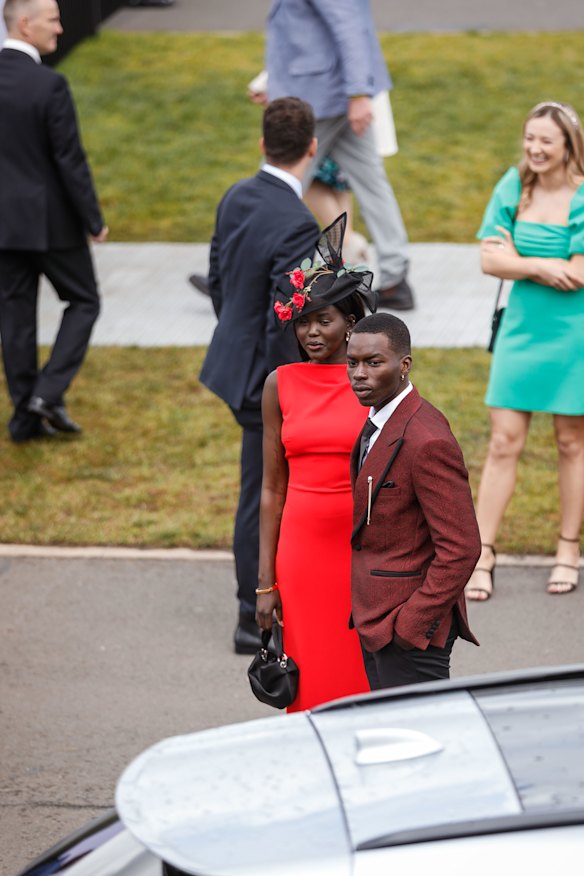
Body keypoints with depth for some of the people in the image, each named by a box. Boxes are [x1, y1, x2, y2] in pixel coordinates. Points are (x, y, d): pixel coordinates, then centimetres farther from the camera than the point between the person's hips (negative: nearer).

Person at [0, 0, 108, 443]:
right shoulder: (50, 85, -18)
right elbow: (71, 160, -16)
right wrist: (94, 220, -6)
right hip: (51, 219, -5)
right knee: (84, 301, 12)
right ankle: (48, 393, -1)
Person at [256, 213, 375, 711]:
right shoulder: (281, 385, 4)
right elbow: (272, 488, 7)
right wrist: (265, 581, 4)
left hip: (365, 547, -2)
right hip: (302, 548, 2)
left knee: (366, 679, 1)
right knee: (313, 681, 4)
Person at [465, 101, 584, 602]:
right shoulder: (513, 187, 0)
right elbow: (489, 260, -5)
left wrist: (516, 256, -11)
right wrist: (542, 266, -19)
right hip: (522, 330, 3)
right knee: (504, 443, 1)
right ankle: (483, 555, 6)